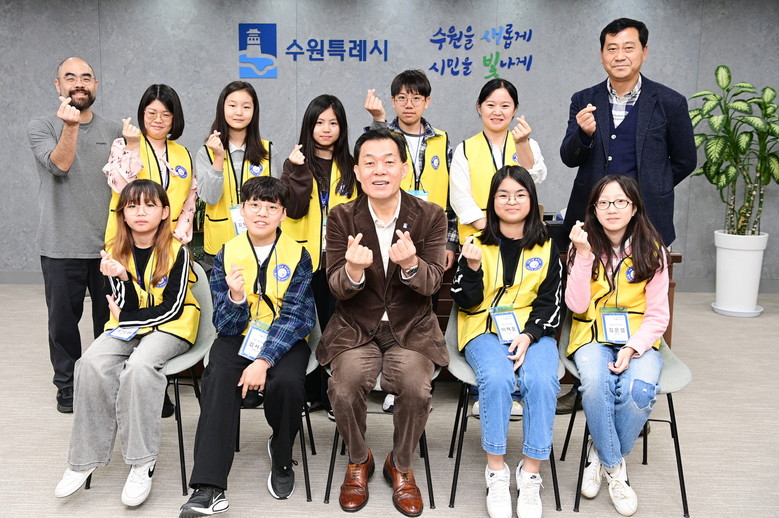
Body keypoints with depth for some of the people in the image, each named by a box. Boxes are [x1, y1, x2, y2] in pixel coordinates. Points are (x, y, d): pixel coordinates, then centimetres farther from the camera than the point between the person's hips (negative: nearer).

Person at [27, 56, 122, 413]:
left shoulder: (114, 131, 10)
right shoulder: (42, 127, 2)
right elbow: (59, 166, -15)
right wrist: (70, 126, -26)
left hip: (110, 245, 2)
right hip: (62, 246, -2)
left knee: (111, 319, 9)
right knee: (63, 320, 7)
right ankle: (67, 386, 23)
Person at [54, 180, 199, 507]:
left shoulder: (176, 252, -10)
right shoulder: (115, 253, 2)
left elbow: (172, 308, -12)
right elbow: (127, 307, -3)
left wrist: (124, 317, -5)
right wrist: (123, 277, -23)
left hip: (171, 328, -4)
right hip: (128, 327, 4)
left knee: (139, 365, -33)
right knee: (92, 363, -24)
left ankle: (142, 463, -24)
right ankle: (84, 459, -13)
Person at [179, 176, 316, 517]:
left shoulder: (298, 256, -3)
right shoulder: (226, 255, 1)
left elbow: (295, 317, -11)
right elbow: (226, 326, -2)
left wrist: (264, 361, -23)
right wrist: (236, 297, -25)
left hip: (284, 338, -1)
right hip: (238, 337, 1)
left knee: (287, 382, -30)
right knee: (218, 380, -28)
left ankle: (282, 459, 2)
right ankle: (208, 488, -26)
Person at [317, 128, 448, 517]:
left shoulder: (431, 216, -4)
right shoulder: (341, 218, -3)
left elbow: (432, 284, -11)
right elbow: (336, 288, -7)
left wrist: (411, 264, -35)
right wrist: (353, 270, -32)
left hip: (412, 329, 0)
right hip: (355, 328, 1)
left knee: (415, 388, -26)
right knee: (343, 388, -24)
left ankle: (401, 466, 6)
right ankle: (358, 460, 10)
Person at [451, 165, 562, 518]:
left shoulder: (546, 248, 10)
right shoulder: (478, 245, 7)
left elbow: (550, 302, 5)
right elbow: (466, 302, 2)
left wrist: (529, 335, -13)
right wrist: (472, 267, -16)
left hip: (533, 331, 1)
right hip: (485, 330, -1)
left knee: (542, 381, -30)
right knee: (497, 378, -32)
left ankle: (530, 474, -15)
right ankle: (496, 472, -16)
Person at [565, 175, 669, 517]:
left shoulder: (651, 251, 1)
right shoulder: (585, 245, 2)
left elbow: (658, 315, 0)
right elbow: (577, 306, -9)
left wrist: (632, 348, -17)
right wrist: (583, 254, -17)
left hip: (638, 338, 1)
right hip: (593, 336, 0)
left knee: (640, 389, -31)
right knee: (596, 384, -33)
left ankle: (601, 454, -2)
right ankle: (614, 468, -7)